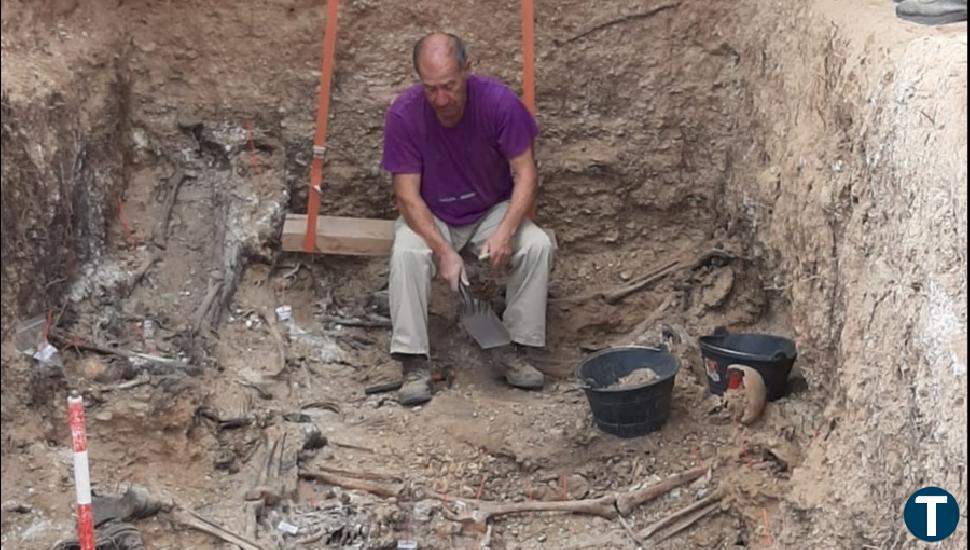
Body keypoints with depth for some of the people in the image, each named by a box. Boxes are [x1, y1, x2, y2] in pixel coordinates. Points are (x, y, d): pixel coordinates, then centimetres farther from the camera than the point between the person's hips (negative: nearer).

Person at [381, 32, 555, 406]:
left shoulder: (499, 101, -23)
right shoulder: (403, 115, -23)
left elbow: (525, 174, -19)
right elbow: (407, 195, -21)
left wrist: (505, 231, -36)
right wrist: (444, 251, -34)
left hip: (493, 211, 1)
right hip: (430, 218, -1)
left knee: (538, 245, -27)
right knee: (406, 252, -32)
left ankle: (511, 349, -12)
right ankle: (415, 364, -24)